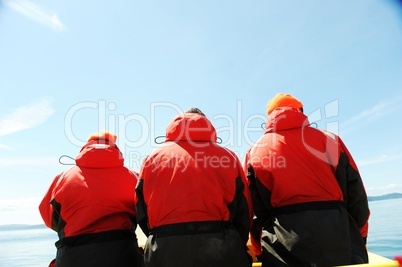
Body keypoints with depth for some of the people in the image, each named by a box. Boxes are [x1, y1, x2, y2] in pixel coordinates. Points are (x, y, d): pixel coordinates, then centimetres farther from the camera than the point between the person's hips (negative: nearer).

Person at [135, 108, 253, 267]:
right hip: (218, 248, -1)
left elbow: (142, 214, 9)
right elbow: (243, 211, 7)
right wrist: (235, 247, 20)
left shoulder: (154, 156, 10)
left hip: (165, 250, 2)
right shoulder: (227, 156, 7)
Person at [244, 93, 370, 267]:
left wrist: (260, 251, 13)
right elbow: (357, 195, 4)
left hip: (285, 246, 0)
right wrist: (358, 239, 16)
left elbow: (255, 212, 2)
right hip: (339, 239, 1)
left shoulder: (255, 152, 4)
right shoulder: (330, 140, 5)